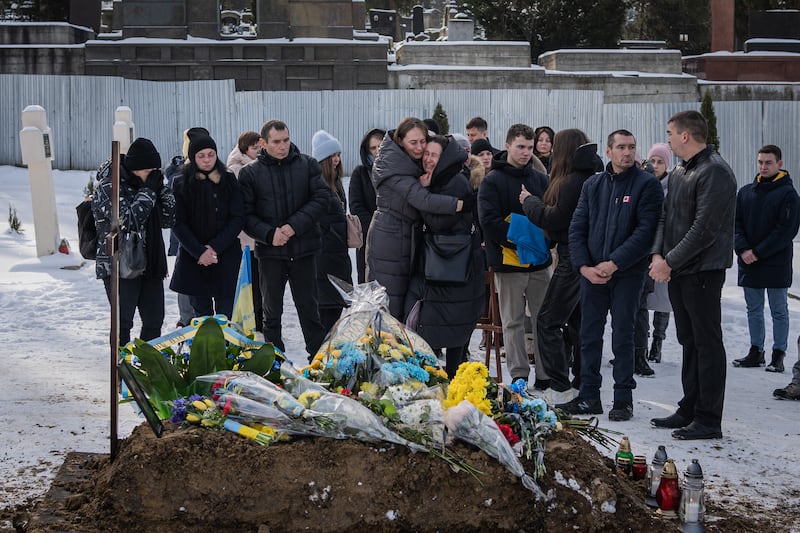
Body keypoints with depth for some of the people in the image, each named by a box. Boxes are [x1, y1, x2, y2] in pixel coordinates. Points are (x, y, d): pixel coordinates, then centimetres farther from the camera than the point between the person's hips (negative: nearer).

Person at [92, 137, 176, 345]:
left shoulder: (145, 184, 12)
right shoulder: (108, 187, -10)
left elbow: (169, 220, 10)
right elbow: (128, 220, -21)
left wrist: (162, 189, -2)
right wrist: (148, 190, -16)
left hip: (150, 265, 7)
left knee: (154, 321, 9)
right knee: (123, 322, -9)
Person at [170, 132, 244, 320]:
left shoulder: (228, 180, 4)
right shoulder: (181, 183, 1)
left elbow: (238, 218, 0)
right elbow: (179, 223, -2)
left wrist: (215, 247, -10)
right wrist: (199, 252, -13)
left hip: (226, 257, 0)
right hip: (193, 261, 0)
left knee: (226, 314, -4)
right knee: (201, 312, 1)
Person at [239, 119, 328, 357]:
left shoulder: (308, 165, 2)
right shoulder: (250, 174, 0)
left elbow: (320, 199, -5)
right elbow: (246, 215, -3)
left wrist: (295, 225, -15)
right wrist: (269, 234, -18)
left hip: (304, 248, 0)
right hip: (269, 252, 0)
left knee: (309, 308, 8)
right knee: (272, 311, 9)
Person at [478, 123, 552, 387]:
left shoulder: (540, 179, 12)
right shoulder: (492, 182, -2)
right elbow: (489, 222, -11)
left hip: (539, 261, 4)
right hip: (508, 261, -4)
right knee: (513, 322, 2)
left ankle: (546, 374, 11)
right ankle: (519, 376, 6)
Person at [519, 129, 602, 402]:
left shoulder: (573, 182, -17)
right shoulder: (593, 178, 11)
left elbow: (555, 220, -15)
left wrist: (529, 202, -1)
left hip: (573, 259, -9)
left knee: (549, 321, -5)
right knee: (580, 321, 15)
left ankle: (560, 388, -8)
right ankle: (583, 384, 20)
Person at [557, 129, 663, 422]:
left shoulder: (647, 184, -5)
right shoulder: (593, 184, 10)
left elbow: (646, 230, -13)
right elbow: (577, 228, 9)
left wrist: (614, 263, -17)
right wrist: (584, 266, -6)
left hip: (627, 273, -4)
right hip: (592, 273, 5)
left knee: (623, 336, 1)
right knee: (589, 335, 8)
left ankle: (623, 399, 9)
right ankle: (589, 396, 16)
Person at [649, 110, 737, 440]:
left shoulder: (715, 172, -15)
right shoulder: (679, 174, 15)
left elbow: (704, 229, -21)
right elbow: (666, 216, 16)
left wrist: (670, 261, -17)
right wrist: (658, 254, -2)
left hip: (703, 272, -9)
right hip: (678, 271, 9)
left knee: (707, 344, -5)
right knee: (690, 342, 15)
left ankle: (708, 420, -2)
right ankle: (690, 410, 23)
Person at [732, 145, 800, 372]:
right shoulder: (746, 192, 9)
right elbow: (736, 223, 6)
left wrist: (758, 252, -16)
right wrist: (743, 249, -11)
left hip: (776, 264, -5)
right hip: (748, 262, 5)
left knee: (779, 311, 3)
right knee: (753, 310, 11)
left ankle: (778, 355, 8)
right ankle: (756, 352, 20)